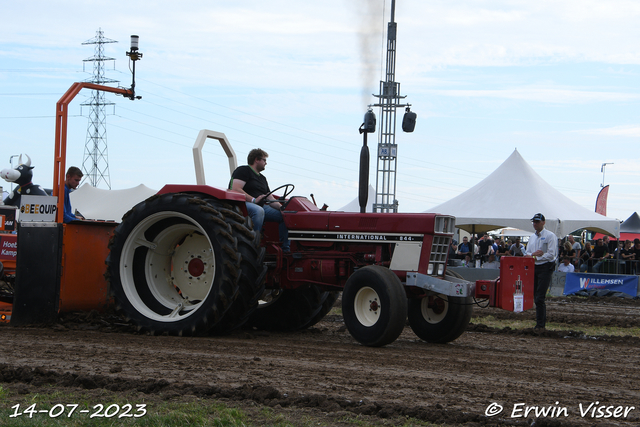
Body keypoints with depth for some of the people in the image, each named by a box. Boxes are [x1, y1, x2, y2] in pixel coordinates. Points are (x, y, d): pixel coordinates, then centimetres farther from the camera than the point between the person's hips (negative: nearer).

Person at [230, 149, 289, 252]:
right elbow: (235, 189, -16)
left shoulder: (262, 178, 28)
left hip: (261, 206, 9)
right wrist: (253, 200, -23)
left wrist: (281, 207, -1)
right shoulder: (243, 171, 0)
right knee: (258, 210, -40)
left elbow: (270, 198, 20)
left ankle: (285, 250, -7)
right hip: (241, 204, -9)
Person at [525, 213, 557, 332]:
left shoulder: (550, 236, -5)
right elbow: (527, 254, 15)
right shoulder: (532, 237, 17)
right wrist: (533, 254, -7)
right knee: (536, 297, 8)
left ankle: (540, 325, -10)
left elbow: (551, 254, -13)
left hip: (545, 267, -7)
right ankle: (542, 322, 16)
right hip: (534, 268, 7)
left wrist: (535, 257, -10)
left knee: (540, 298, -13)